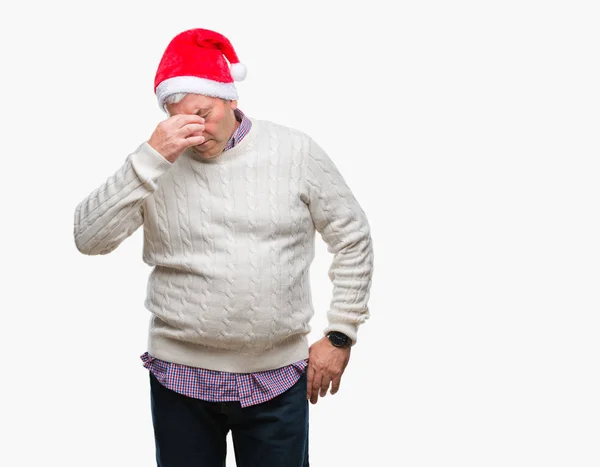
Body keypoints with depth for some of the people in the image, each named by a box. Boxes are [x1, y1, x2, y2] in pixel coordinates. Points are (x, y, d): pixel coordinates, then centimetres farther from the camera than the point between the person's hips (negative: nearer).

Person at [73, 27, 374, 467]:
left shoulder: (296, 151, -3)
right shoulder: (156, 164, -2)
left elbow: (353, 238, 4)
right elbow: (89, 238, -11)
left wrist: (340, 334, 1)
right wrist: (151, 158, -20)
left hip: (279, 379, 0)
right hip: (182, 377, 1)